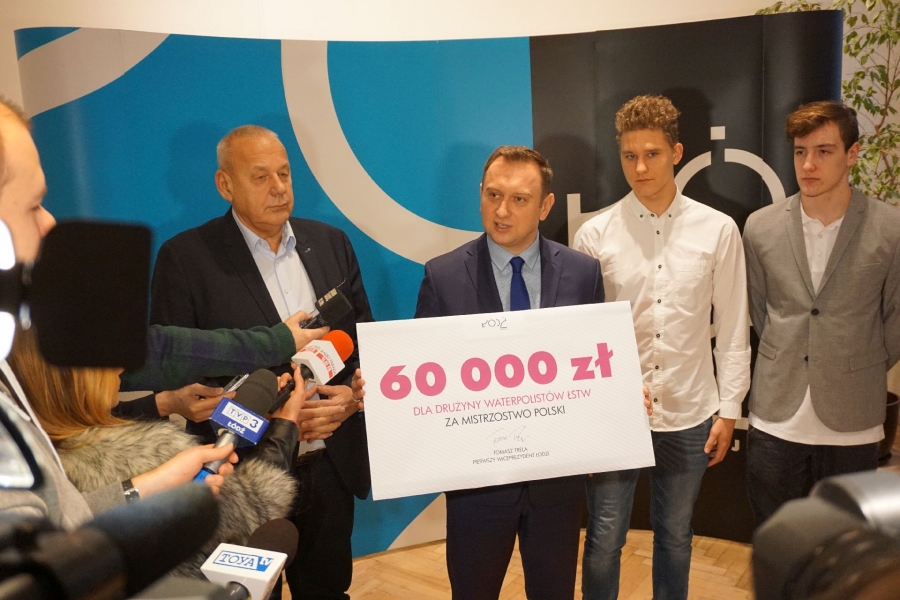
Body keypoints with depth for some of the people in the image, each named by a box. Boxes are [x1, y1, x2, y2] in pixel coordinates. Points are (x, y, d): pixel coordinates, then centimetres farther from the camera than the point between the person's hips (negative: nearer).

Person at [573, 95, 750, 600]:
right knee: (604, 540, 11)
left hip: (689, 415, 1)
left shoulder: (718, 230, -4)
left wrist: (728, 409, 2)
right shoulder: (595, 234, -6)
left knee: (675, 537, 20)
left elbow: (733, 327, 2)